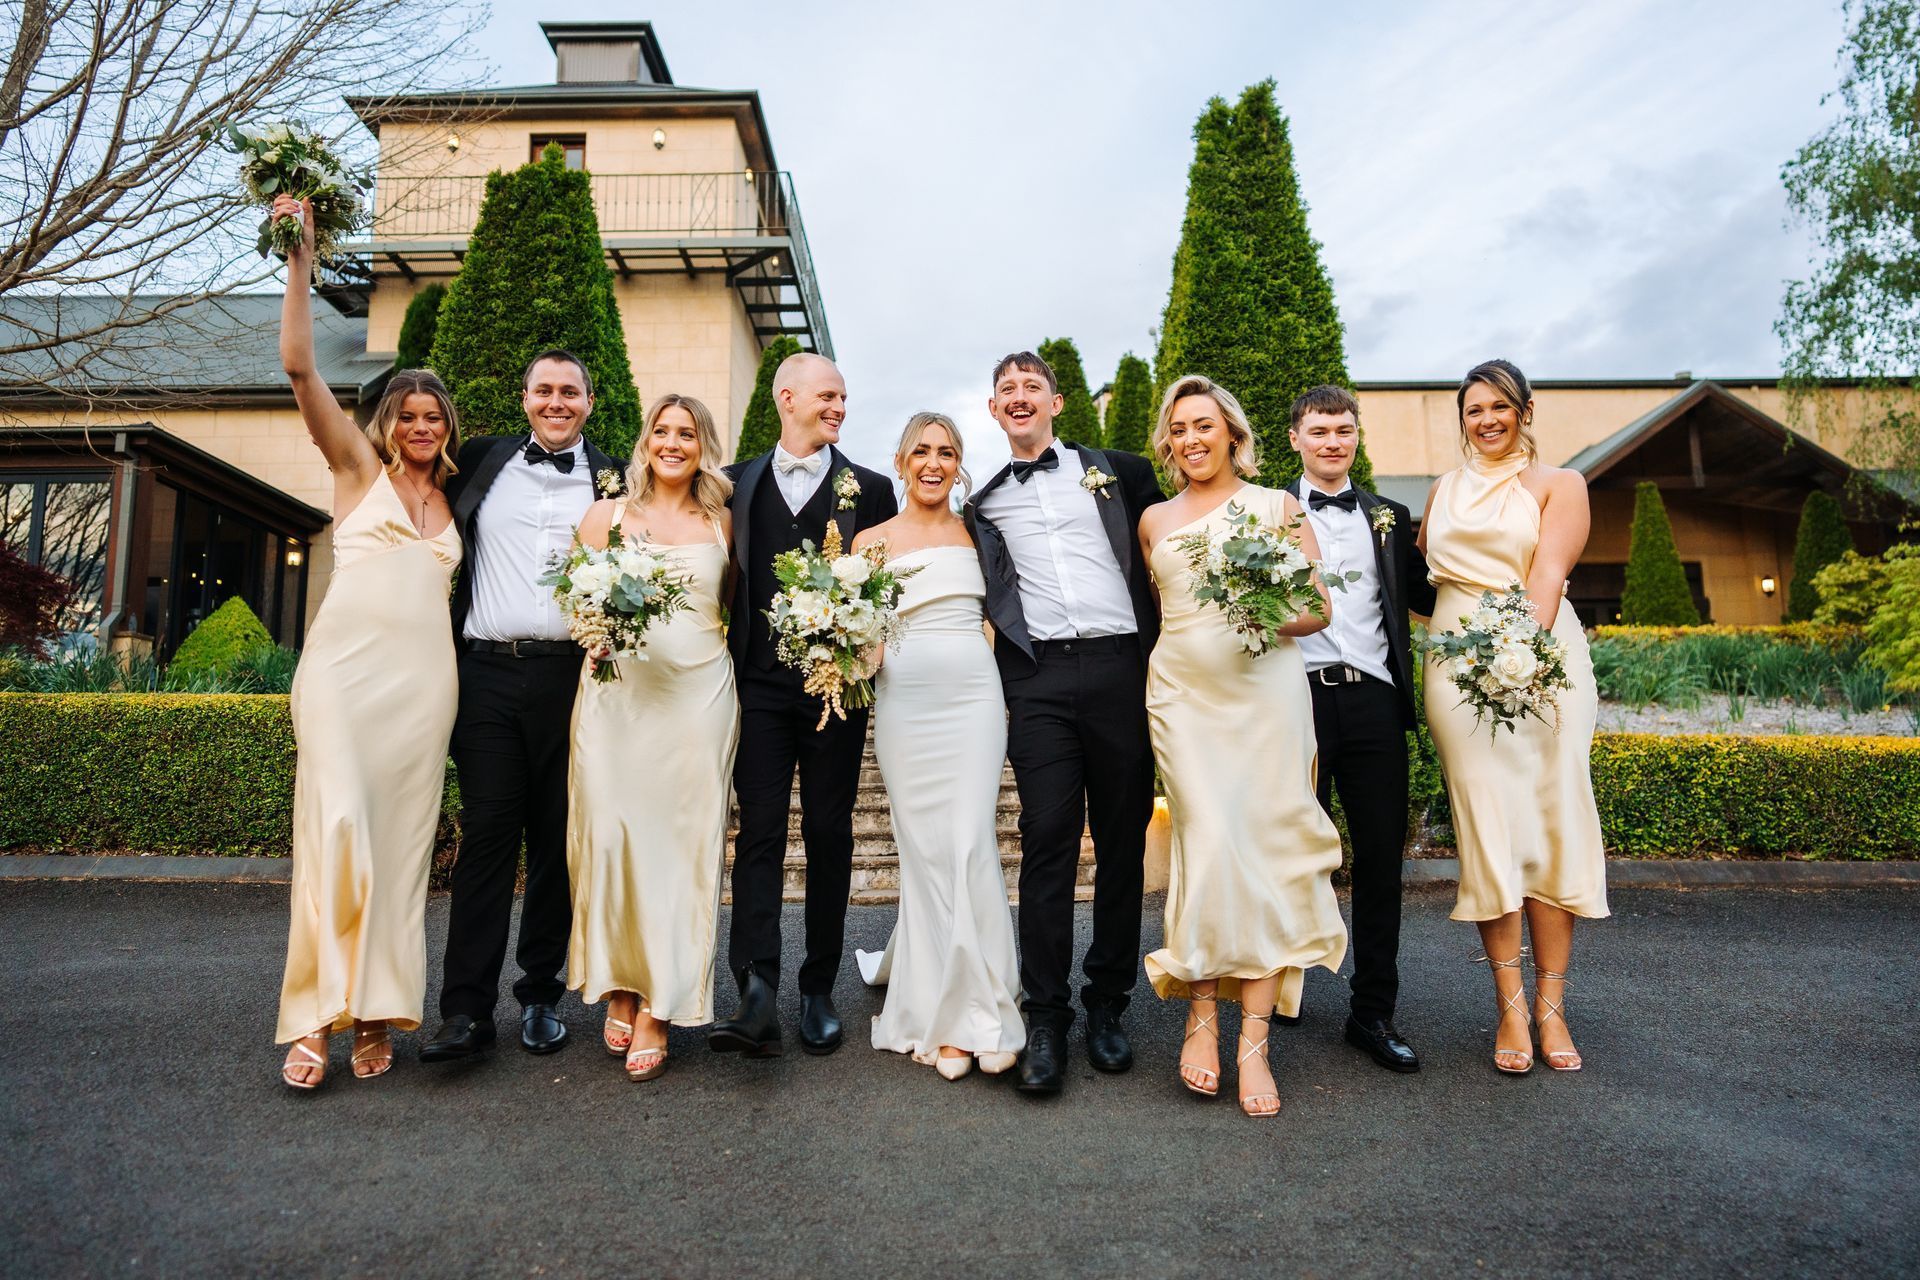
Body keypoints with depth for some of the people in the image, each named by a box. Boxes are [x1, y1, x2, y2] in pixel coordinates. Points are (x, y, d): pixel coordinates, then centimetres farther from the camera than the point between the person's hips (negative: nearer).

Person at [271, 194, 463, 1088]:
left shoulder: (451, 504, 20)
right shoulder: (358, 467, 10)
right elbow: (298, 367, 0)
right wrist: (300, 262, -4)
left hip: (423, 679, 4)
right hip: (345, 668, -3)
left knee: (402, 841, 2)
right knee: (337, 826, -14)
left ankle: (376, 1013, 9)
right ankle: (317, 1012, -4)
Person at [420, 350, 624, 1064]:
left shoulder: (612, 480, 10)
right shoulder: (483, 461, 14)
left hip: (570, 675, 0)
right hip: (487, 674, 1)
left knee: (556, 840, 5)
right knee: (485, 834, -2)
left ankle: (541, 993, 16)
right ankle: (467, 1009, 3)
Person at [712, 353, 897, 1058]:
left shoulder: (869, 489, 8)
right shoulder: (736, 484, 10)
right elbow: (723, 579, 11)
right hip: (760, 684, 1)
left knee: (830, 838, 6)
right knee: (760, 833, -5)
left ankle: (818, 990, 17)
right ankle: (757, 994, -8)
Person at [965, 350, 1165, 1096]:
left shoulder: (1113, 470, 16)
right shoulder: (982, 502, 17)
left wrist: (1159, 644, 8)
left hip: (1120, 668, 1)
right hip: (1039, 678, 0)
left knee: (1123, 841, 3)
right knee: (1048, 840, -7)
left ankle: (1107, 1006, 16)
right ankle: (1045, 1019, 1)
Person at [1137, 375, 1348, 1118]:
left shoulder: (1278, 507, 9)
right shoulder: (1154, 520, 16)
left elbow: (1321, 608, 6)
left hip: (1266, 690, -1)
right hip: (1183, 694, 1)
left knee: (1265, 848, -5)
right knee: (1210, 844, -9)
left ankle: (1254, 1042, 0)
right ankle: (1203, 1016, 6)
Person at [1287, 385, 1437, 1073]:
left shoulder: (1389, 518, 17)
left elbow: (1424, 598, 12)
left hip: (1372, 699, 3)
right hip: (1299, 694, -2)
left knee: (1381, 855, 4)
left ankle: (1373, 1012, 14)